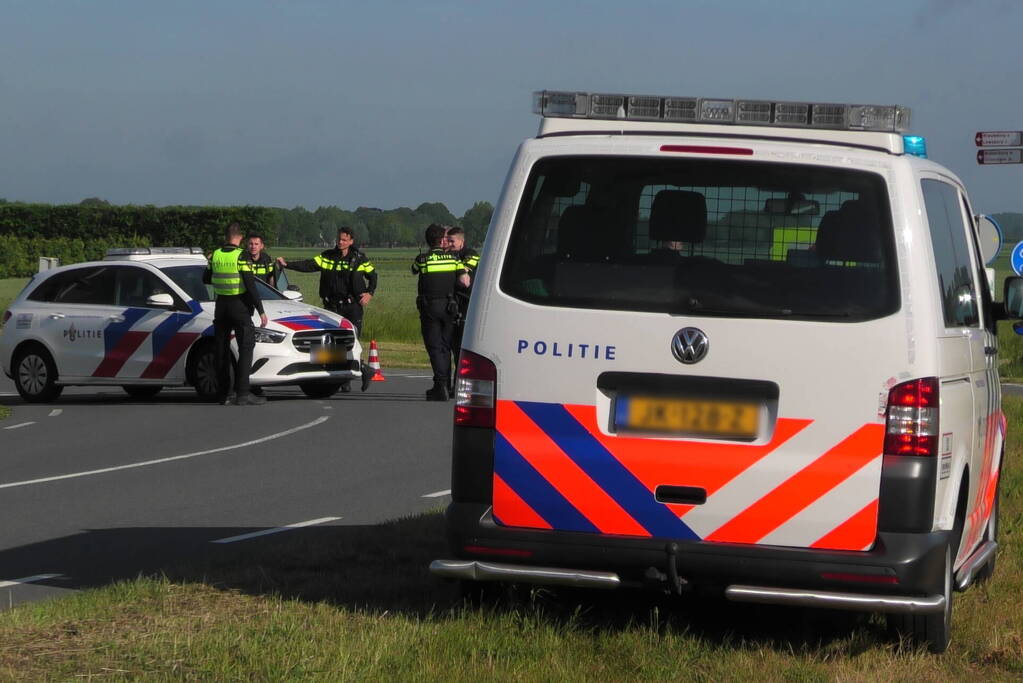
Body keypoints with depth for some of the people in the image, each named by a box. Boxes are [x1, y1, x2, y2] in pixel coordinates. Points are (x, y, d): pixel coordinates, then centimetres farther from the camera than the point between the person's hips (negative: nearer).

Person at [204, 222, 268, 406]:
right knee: (246, 349, -4)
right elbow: (250, 286, -16)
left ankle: (224, 393, 10)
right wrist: (261, 311, -13)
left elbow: (206, 279, 16)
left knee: (222, 350, 10)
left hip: (221, 306, 6)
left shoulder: (216, 255, 3)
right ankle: (242, 393, -13)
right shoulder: (241, 257, -13)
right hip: (239, 306, -6)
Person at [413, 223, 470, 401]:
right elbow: (465, 282, -11)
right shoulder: (453, 258, -1)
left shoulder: (422, 259, -5)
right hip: (448, 307, 3)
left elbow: (414, 270, 18)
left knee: (434, 347, -3)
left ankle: (441, 384, -16)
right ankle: (444, 386, 15)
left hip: (429, 307, -3)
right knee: (445, 347, 13)